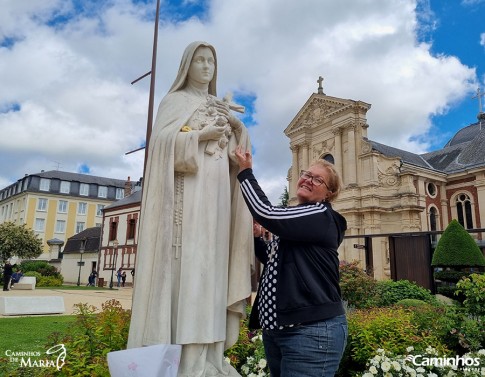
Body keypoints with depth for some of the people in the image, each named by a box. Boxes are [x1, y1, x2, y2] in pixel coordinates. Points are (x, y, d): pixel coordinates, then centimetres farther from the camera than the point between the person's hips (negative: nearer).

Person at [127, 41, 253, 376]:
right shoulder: (176, 100, 10)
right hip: (188, 190, -5)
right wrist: (201, 134, -14)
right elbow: (162, 139, -7)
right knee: (186, 263, -12)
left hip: (216, 194, 6)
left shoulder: (221, 108, 25)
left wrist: (237, 126, -2)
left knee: (211, 264, 0)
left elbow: (239, 153, 15)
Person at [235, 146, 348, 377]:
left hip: (313, 330, -8)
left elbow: (266, 213, -21)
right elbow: (274, 259, 26)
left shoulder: (323, 217, -10)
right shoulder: (293, 217, 16)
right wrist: (256, 238, 10)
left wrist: (245, 171, -9)